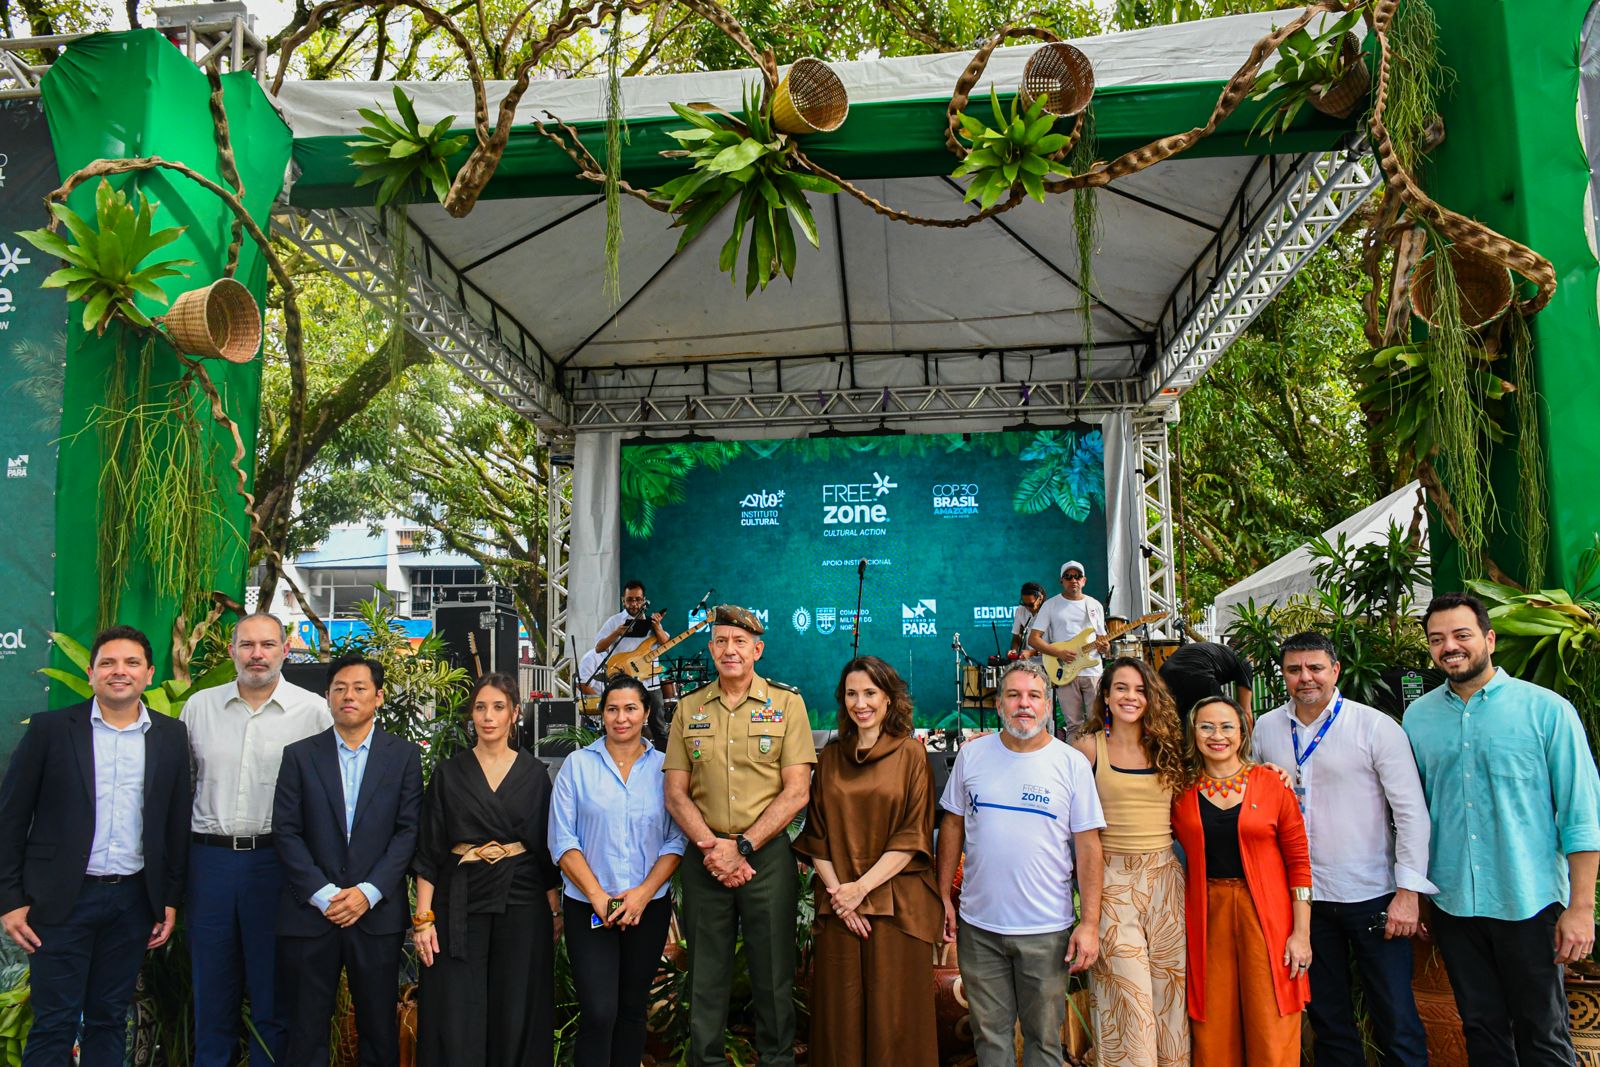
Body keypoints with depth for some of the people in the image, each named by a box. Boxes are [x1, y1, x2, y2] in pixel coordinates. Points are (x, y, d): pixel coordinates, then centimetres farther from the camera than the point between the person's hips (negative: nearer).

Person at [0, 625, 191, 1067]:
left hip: (134, 899, 2)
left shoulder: (171, 736, 4)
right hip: (63, 898, -2)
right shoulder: (51, 728, -3)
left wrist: (171, 899, 6)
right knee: (54, 1025, 3)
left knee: (109, 1020, 12)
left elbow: (177, 823, 7)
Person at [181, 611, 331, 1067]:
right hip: (210, 858, 3)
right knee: (212, 990, 14)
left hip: (279, 860, -3)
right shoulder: (199, 706, 7)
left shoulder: (315, 710, -4)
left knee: (273, 992, 8)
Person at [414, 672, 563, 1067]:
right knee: (457, 1017, 0)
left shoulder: (535, 773, 4)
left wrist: (555, 910, 1)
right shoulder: (448, 773, 2)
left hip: (522, 903, 1)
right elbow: (429, 850, 1)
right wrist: (423, 917, -6)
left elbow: (547, 845, 6)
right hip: (461, 903, 0)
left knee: (516, 1014, 5)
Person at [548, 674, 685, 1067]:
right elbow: (563, 839, -3)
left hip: (648, 908, 2)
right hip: (589, 907, -2)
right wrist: (597, 895, -12)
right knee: (598, 1012, -9)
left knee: (633, 1008, 12)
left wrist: (644, 893, -12)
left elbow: (677, 839, 0)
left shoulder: (664, 767, 3)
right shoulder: (578, 764, 0)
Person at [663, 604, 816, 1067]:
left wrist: (741, 847, -12)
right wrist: (711, 847, -10)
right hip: (705, 860, 2)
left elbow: (796, 792, -6)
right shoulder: (689, 709, 7)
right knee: (706, 976, 11)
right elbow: (676, 793, 5)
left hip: (768, 855, -2)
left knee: (773, 976, 8)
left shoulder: (786, 703, -1)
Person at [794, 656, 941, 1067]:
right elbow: (817, 836, 6)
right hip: (838, 905, 3)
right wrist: (838, 892, -7)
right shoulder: (831, 757, 8)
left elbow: (912, 836, -7)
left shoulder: (911, 754, -1)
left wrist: (861, 888, -14)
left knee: (893, 1014, 3)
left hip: (896, 904, -3)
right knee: (840, 1013, 7)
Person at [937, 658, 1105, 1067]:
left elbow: (1088, 845, -4)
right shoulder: (972, 754, 1)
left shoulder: (1073, 764, -5)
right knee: (989, 1033, 14)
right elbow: (952, 826, 8)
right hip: (978, 926, 2)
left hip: (1047, 930, -2)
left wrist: (1090, 923, -7)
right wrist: (944, 897, 6)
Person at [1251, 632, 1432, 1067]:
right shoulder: (1266, 729, 3)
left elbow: (1411, 811, -8)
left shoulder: (1376, 727, -7)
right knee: (1327, 1017, 15)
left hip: (1372, 895, -3)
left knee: (1396, 1020, 2)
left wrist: (1408, 892, -12)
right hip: (1303, 896, 4)